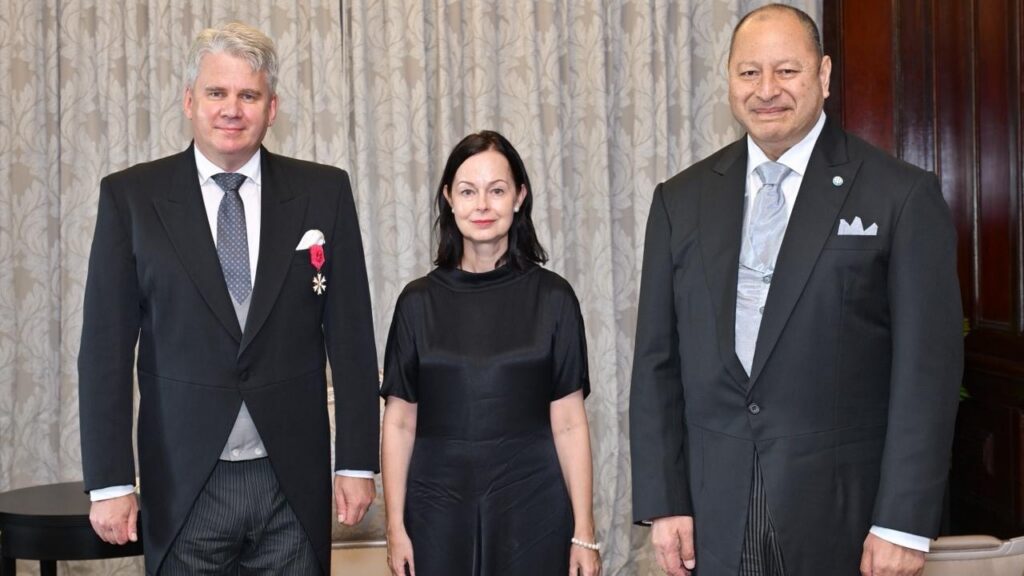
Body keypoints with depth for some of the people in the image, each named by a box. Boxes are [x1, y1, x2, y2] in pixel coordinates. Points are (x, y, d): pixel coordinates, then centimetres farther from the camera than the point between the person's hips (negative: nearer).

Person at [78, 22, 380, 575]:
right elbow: (107, 346, -1)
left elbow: (350, 333, 4)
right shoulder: (131, 196, 0)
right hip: (183, 483, -1)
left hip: (293, 481, 1)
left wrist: (357, 461, 1)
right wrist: (110, 481, -5)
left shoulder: (323, 192, 3)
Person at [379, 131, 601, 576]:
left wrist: (584, 534, -5)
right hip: (438, 512, 1)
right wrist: (395, 528, -1)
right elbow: (399, 422, 2)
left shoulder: (552, 298, -2)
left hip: (531, 511, -1)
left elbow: (568, 423, -3)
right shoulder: (419, 302, 1)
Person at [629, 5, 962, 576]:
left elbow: (928, 364, -7)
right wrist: (664, 502, 1)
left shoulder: (903, 196, -4)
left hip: (844, 510, -3)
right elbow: (657, 361, 6)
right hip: (714, 509, 3)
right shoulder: (681, 200, 6)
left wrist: (904, 523, -10)